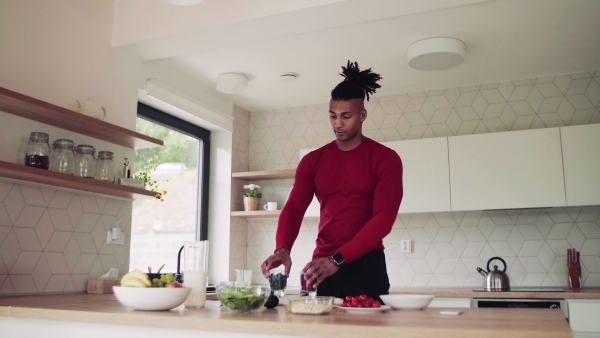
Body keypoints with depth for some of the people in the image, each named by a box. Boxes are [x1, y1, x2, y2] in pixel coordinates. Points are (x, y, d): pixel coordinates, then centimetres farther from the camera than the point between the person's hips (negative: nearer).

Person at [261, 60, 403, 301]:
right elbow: (293, 209, 0)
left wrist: (338, 259, -23)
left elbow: (385, 217, -13)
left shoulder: (385, 159, -2)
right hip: (322, 266, 3)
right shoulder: (312, 161, 9)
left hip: (366, 266, -3)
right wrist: (282, 248, -22)